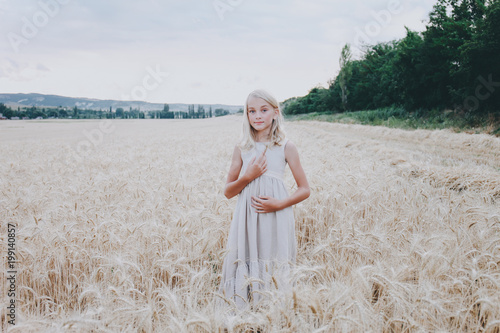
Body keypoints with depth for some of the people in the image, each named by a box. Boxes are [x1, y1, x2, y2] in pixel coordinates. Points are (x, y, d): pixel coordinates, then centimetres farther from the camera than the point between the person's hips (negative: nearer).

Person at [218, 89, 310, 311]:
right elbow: (228, 192, 9)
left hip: (276, 218, -2)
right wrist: (248, 176, -8)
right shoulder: (242, 149, 7)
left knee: (274, 268, 2)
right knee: (247, 263, 4)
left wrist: (278, 204, -12)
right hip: (247, 218, 2)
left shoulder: (286, 147, 1)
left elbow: (304, 190, 3)